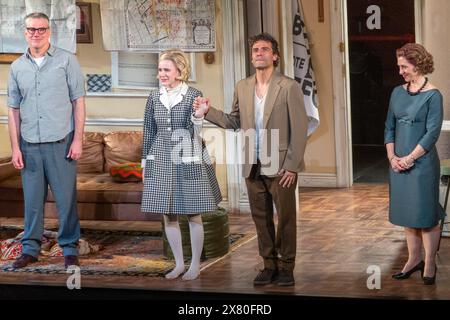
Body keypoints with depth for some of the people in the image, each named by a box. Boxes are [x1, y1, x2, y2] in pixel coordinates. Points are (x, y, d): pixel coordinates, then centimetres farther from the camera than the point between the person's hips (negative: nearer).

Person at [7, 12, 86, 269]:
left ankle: (70, 248, 11)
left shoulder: (67, 61, 1)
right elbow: (13, 110, 12)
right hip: (30, 145, 3)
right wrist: (15, 147, 5)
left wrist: (78, 140, -7)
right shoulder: (17, 67, 10)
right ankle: (31, 248, 17)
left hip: (61, 142, -3)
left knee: (66, 198, 0)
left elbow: (79, 101, -1)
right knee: (32, 199, 7)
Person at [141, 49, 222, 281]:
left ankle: (195, 264, 16)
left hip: (188, 162, -4)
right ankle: (179, 263, 21)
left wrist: (197, 117, -32)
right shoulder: (154, 98, 5)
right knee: (168, 216, 8)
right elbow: (148, 132, 11)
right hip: (161, 162, 4)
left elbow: (194, 131, -11)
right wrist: (145, 162, 11)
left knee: (193, 215, 4)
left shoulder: (193, 95, -6)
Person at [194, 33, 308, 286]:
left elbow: (300, 129, -9)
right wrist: (208, 112, 0)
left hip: (281, 168, -4)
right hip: (254, 169, 5)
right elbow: (234, 122, 14)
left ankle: (286, 268, 16)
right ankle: (269, 266, 23)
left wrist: (291, 166, -13)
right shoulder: (243, 87, 8)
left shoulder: (289, 87, -8)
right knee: (261, 219, 11)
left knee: (286, 219, 4)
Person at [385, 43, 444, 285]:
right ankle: (414, 259, 23)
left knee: (425, 214, -1)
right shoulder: (398, 93, 9)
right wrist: (392, 156, -1)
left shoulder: (432, 95, -8)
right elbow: (389, 127, 11)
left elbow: (432, 133, -12)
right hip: (398, 163, 6)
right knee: (406, 213, 12)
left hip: (422, 162, -6)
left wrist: (409, 159, -15)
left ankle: (429, 264, 9)